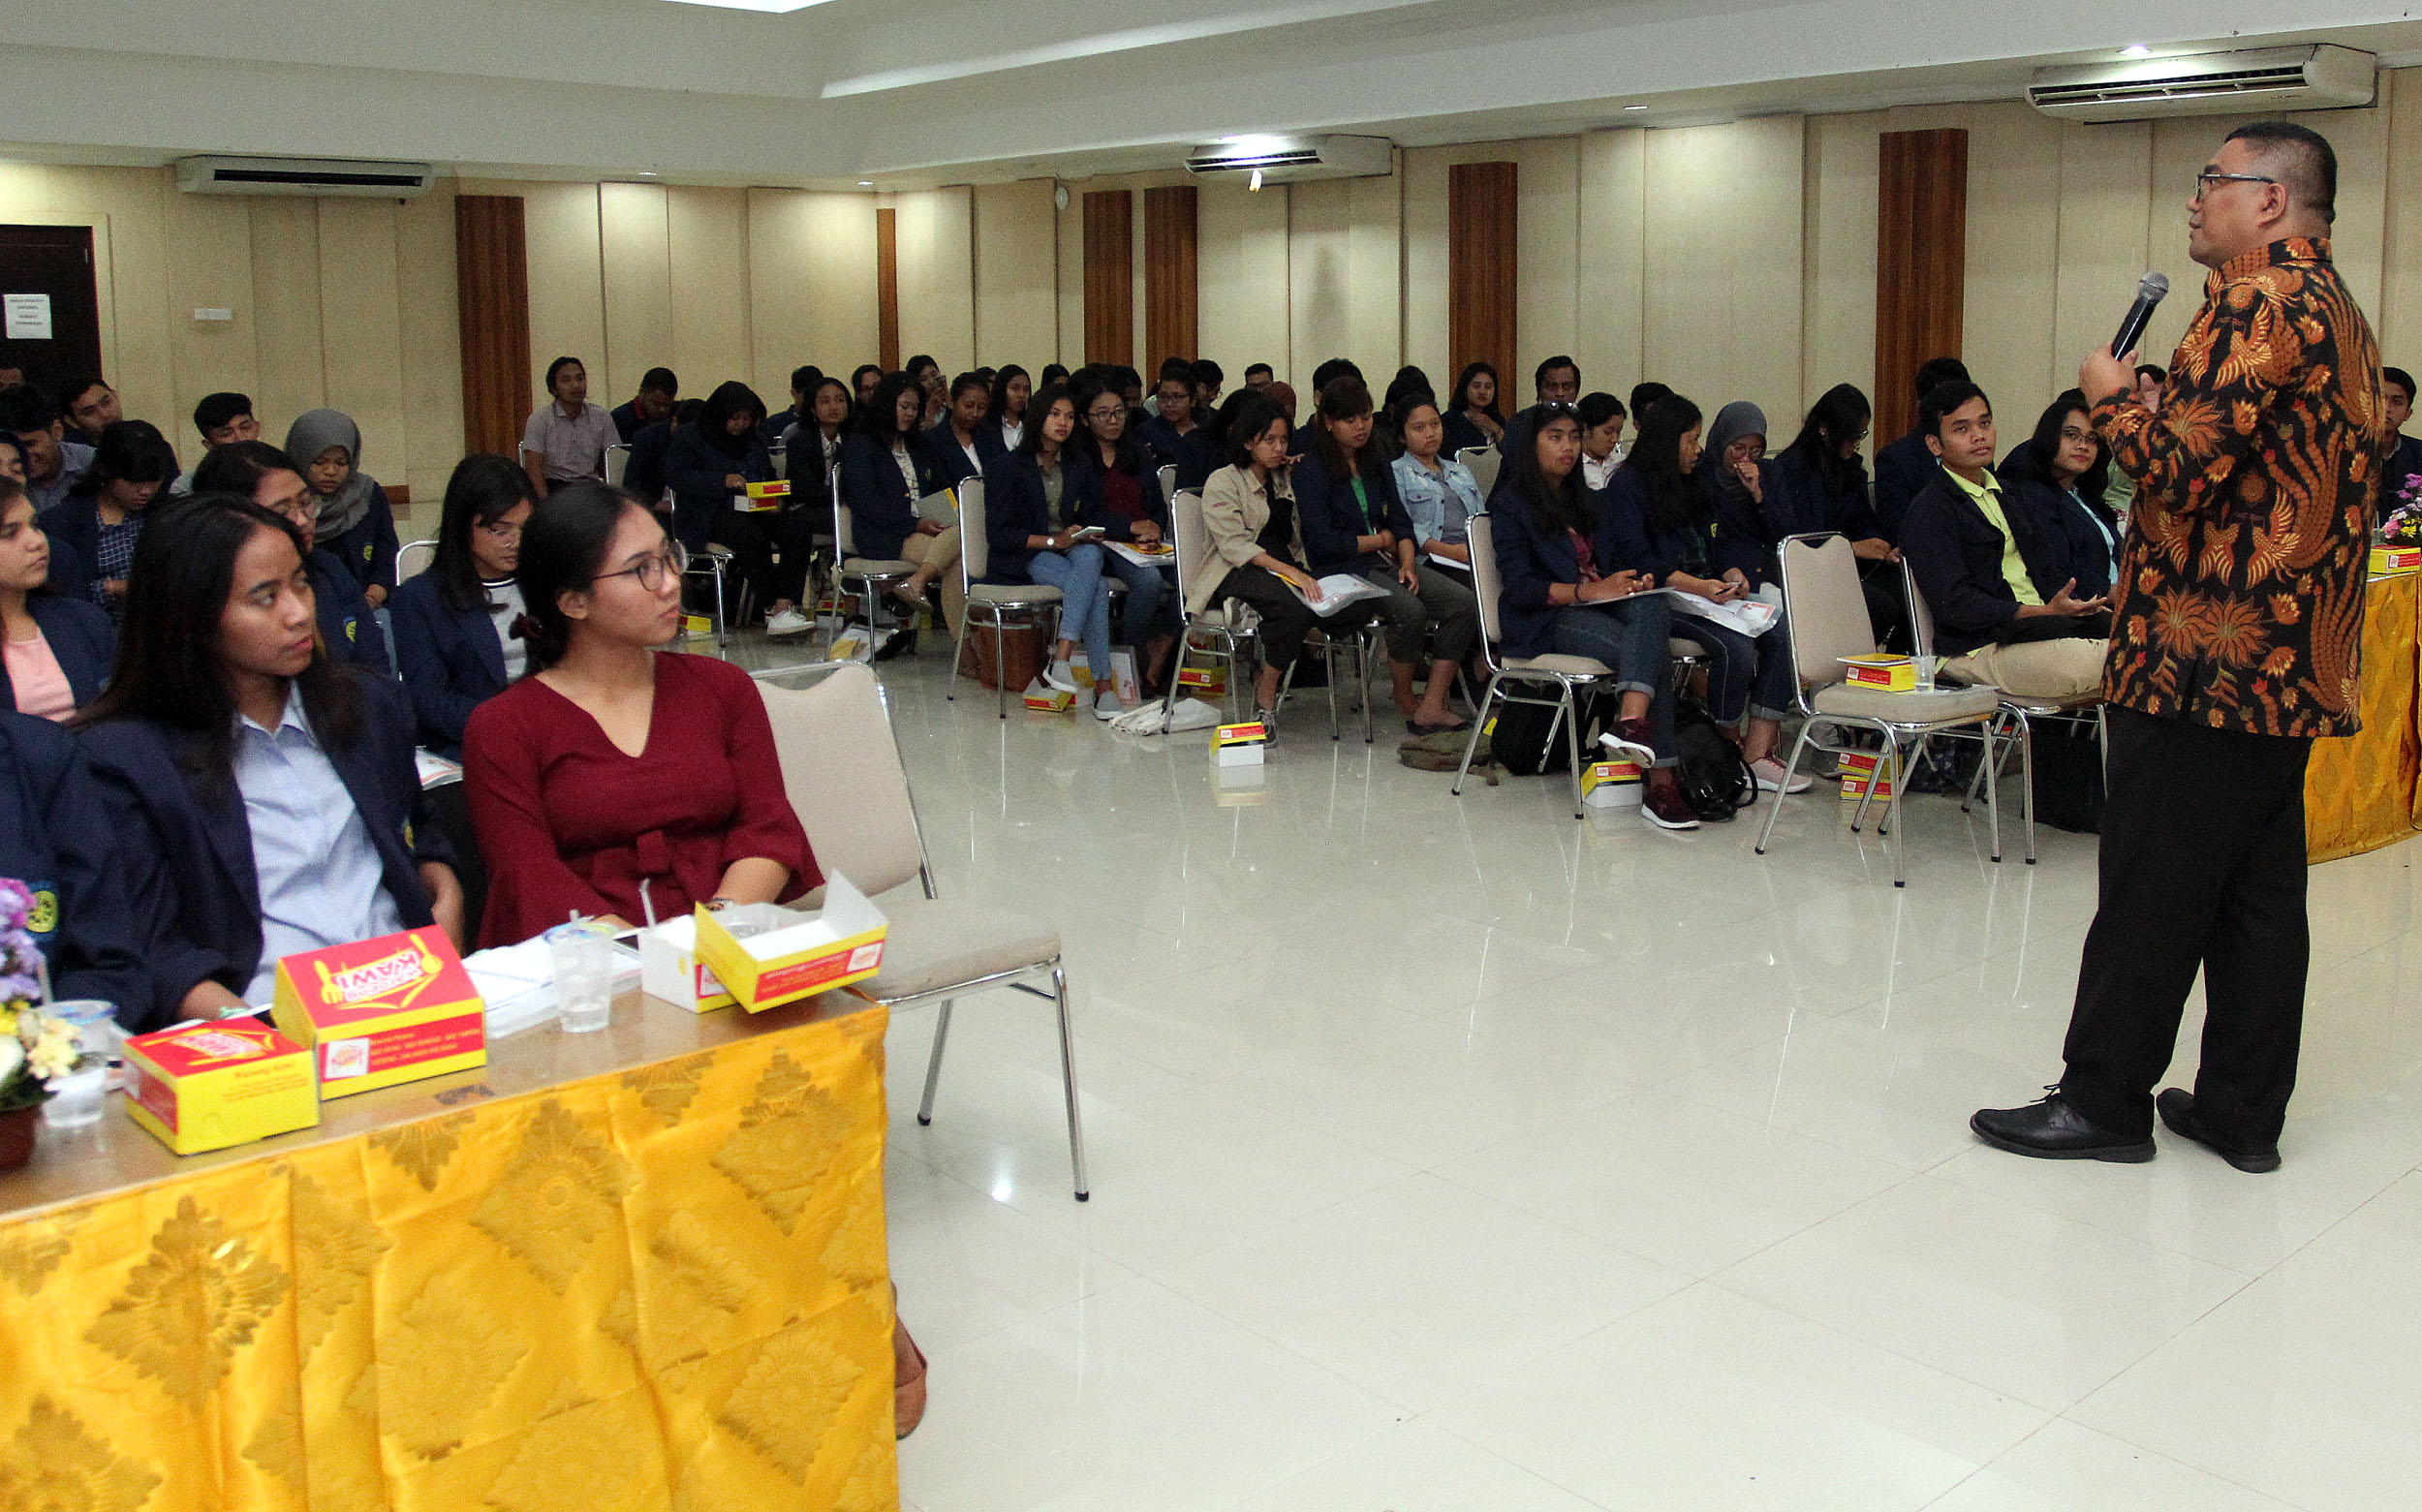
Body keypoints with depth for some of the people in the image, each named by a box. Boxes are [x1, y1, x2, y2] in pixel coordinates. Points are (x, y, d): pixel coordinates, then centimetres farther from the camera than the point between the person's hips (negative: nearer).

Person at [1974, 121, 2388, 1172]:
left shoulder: (2259, 305, -14)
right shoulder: (2341, 314, 18)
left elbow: (2181, 467, -23)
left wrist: (2109, 398, -5)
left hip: (2206, 656, -10)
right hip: (2292, 664, 10)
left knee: (2150, 891, -2)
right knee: (2260, 890, 11)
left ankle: (2104, 1101, 7)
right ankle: (2245, 1111, 18)